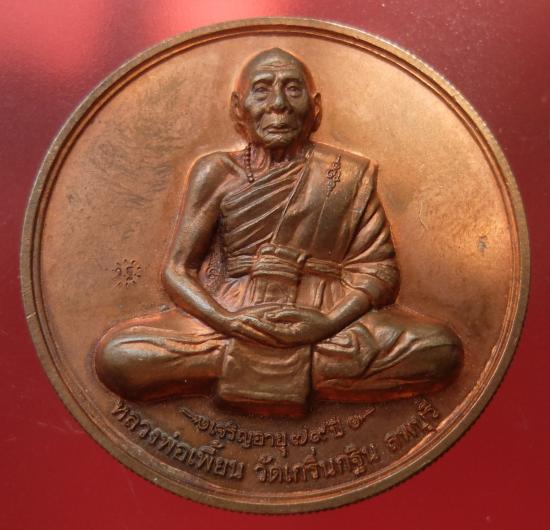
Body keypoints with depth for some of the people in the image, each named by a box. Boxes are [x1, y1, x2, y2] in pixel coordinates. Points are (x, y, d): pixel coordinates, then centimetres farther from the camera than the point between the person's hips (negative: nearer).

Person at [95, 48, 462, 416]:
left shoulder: (348, 175, 6)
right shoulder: (217, 173, 6)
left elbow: (380, 268, 1)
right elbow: (178, 270, 2)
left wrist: (329, 322, -18)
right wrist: (227, 321, -17)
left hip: (327, 320, 1)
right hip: (233, 318, 0)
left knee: (443, 351, -23)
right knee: (115, 356, -22)